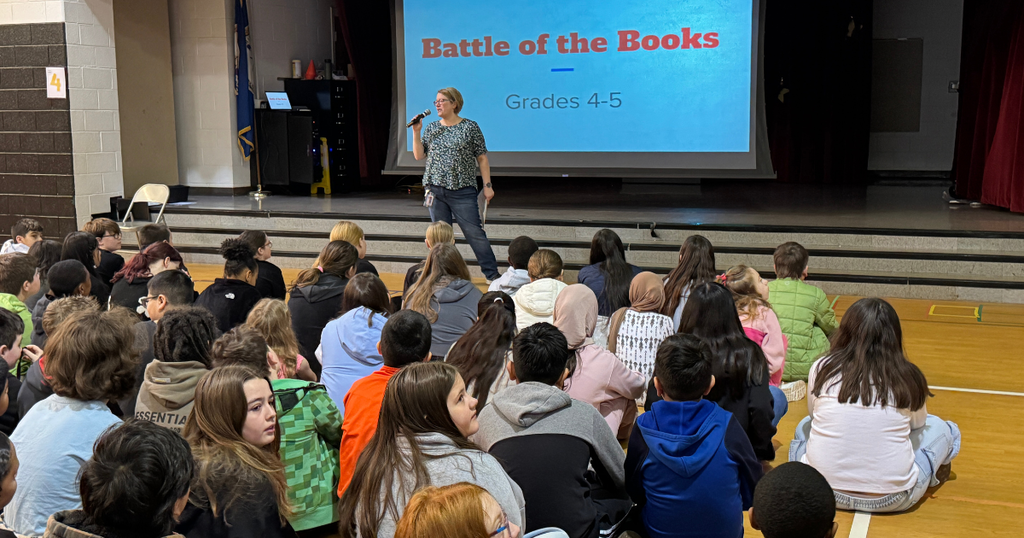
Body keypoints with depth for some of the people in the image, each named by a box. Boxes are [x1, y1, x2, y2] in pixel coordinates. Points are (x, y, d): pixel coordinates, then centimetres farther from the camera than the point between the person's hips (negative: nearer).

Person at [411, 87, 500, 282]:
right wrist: (416, 132, -2)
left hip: (463, 191, -4)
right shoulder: (431, 129, 11)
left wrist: (487, 185, -4)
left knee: (475, 233, -5)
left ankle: (492, 274, 2)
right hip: (436, 191, 4)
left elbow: (482, 158, 2)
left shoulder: (470, 127, 0)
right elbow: (419, 156, 9)